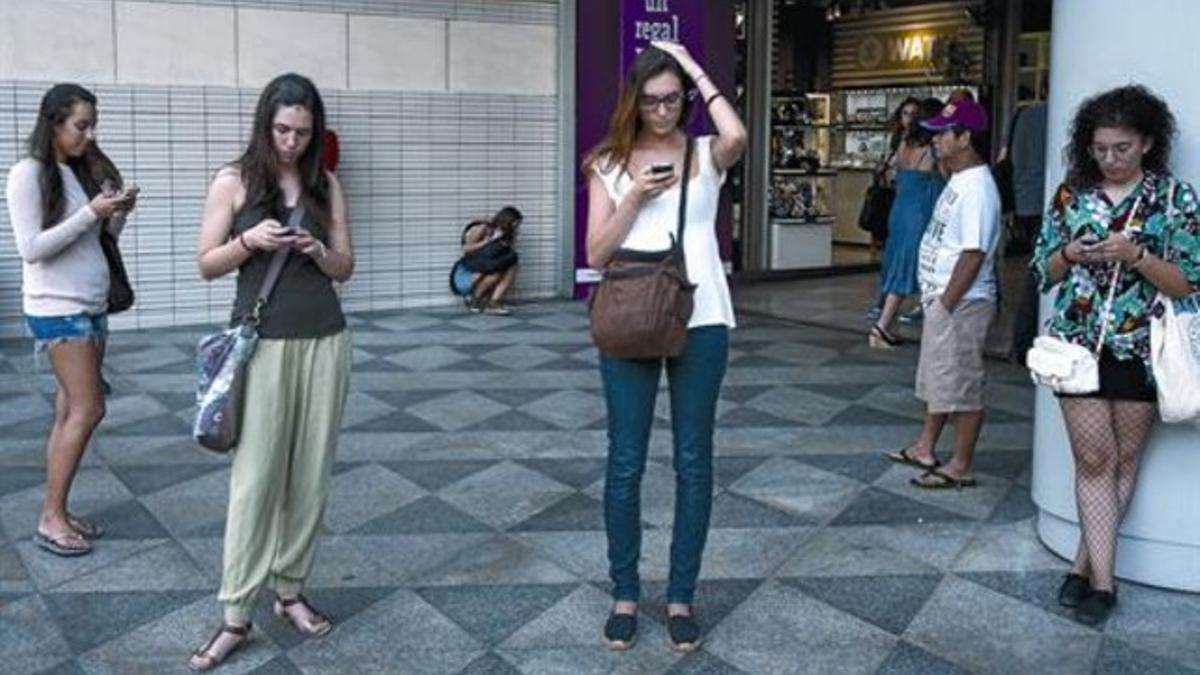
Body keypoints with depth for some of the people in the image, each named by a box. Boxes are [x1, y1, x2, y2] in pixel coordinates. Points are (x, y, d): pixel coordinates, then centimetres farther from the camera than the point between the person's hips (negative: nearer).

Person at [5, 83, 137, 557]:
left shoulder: (79, 171, 12)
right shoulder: (29, 173, -10)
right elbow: (32, 248, -16)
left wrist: (118, 214, -3)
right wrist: (90, 213, -20)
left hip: (91, 306, 8)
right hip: (57, 309, -8)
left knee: (70, 412, 8)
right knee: (87, 410, -10)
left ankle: (57, 513, 14)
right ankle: (51, 520, -1)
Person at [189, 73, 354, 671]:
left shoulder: (325, 184, 6)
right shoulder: (233, 181, -1)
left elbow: (345, 269, 9)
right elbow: (207, 265, 1)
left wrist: (319, 251, -12)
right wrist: (250, 240, -17)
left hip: (324, 341, 3)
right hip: (262, 343, -3)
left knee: (311, 472, 6)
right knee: (256, 476, -3)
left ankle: (290, 590, 21)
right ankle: (235, 615, 6)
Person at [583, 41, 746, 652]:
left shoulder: (706, 156, 3)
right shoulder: (609, 163, 5)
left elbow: (737, 135, -22)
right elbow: (596, 254, 1)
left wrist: (693, 66, -10)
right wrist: (636, 197, -13)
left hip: (701, 322, 0)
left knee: (693, 461, 7)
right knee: (625, 463, 5)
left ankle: (680, 596, 20)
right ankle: (625, 594, 20)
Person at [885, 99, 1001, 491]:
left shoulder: (977, 188, -20)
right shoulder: (959, 181, 12)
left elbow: (973, 254, -24)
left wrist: (947, 303, -20)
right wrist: (936, 301, 16)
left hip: (960, 304, -10)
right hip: (942, 299, 10)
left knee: (961, 385, 0)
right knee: (936, 378, 20)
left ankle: (961, 467, 10)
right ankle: (925, 448, 34)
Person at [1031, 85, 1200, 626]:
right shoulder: (1071, 194, 3)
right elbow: (1044, 272, 9)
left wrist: (1136, 257, -21)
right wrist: (1069, 255, -12)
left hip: (1139, 351, 0)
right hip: (1078, 344, 1)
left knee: (1124, 461, 8)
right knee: (1094, 459, -1)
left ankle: (1085, 562, 21)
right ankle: (1103, 579, 2)